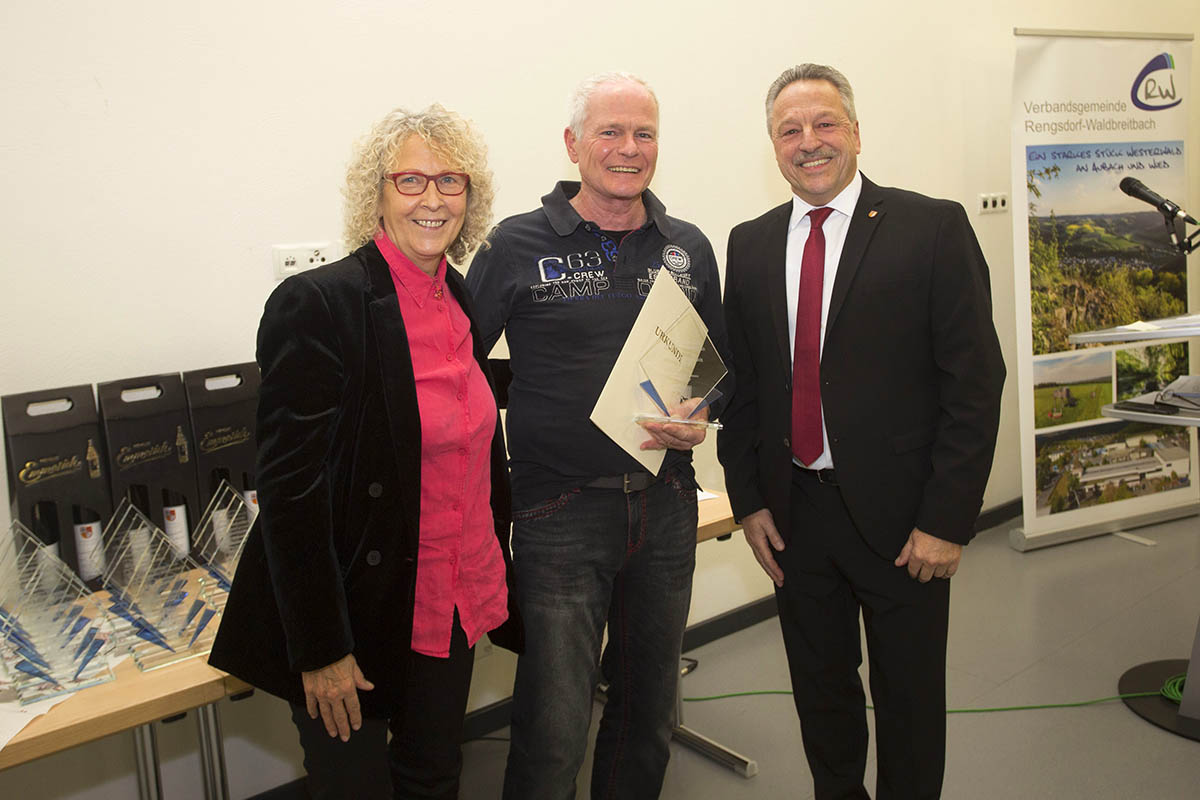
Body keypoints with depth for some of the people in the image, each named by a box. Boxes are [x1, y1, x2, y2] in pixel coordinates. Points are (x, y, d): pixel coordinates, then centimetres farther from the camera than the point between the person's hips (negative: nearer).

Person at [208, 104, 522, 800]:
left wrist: (494, 579, 15)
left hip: (454, 607, 6)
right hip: (360, 608, -6)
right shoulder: (317, 304, -17)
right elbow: (290, 487, -18)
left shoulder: (463, 298, 5)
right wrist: (320, 648, -17)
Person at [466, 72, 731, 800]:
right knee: (552, 733, -1)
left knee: (649, 712, 19)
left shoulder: (690, 248, 8)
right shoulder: (518, 246, -4)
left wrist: (703, 415, -4)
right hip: (561, 512, -4)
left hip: (665, 503, 5)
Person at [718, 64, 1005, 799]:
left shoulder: (934, 228, -6)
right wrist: (749, 498, 3)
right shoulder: (750, 244, 6)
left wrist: (947, 519, -13)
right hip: (794, 512, 4)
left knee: (909, 700, 13)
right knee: (820, 688, 19)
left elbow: (975, 381, -9)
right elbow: (740, 381, 9)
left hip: (900, 516, -3)